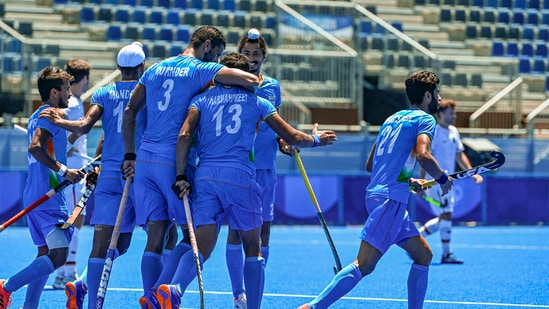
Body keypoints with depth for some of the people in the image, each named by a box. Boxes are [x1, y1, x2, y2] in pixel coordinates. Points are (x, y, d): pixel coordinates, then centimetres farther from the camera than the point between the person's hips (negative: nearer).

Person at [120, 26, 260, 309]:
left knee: (155, 237, 5)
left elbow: (130, 111, 18)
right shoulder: (203, 70, -3)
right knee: (192, 234, 1)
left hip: (144, 159, 6)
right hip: (175, 160, -6)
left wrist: (129, 155, 20)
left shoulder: (155, 69, 17)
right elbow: (252, 80, -12)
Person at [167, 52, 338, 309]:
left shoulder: (202, 99, 15)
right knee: (253, 249, 15)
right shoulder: (256, 101, 13)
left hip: (205, 175, 2)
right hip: (240, 176, -1)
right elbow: (292, 138, 16)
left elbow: (184, 136, -1)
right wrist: (316, 139, 36)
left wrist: (181, 176, -1)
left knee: (201, 248, -5)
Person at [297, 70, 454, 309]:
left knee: (423, 255, 16)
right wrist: (443, 179, -3)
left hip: (377, 193, 9)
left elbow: (370, 165, 25)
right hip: (391, 199, -9)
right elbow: (423, 155, -20)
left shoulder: (392, 119, 23)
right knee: (364, 265, -15)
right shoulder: (425, 119, -1)